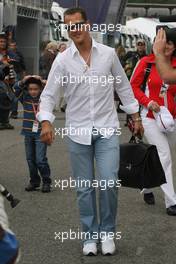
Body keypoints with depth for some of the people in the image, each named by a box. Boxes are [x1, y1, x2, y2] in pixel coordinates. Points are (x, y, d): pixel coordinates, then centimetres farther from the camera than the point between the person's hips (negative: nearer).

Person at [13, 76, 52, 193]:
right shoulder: (25, 98, 2)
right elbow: (16, 89, -8)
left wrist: (42, 81, -26)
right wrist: (23, 81, -24)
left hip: (41, 133, -4)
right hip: (28, 133, 4)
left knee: (40, 159, -9)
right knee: (30, 159, 10)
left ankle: (46, 182, 5)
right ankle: (34, 181, 23)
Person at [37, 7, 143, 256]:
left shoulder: (108, 54, 0)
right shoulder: (63, 60, -4)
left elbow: (123, 87, 10)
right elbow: (49, 94, -6)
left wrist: (135, 117, 11)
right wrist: (46, 121, -23)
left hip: (106, 129, 0)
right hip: (78, 132, 0)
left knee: (109, 182, -10)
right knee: (84, 188, 6)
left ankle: (107, 232, 11)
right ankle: (90, 236, 20)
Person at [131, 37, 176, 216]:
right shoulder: (146, 62, -5)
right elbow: (134, 86, 0)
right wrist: (147, 102, -13)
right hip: (150, 117, -4)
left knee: (159, 157, 15)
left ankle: (147, 187, 40)